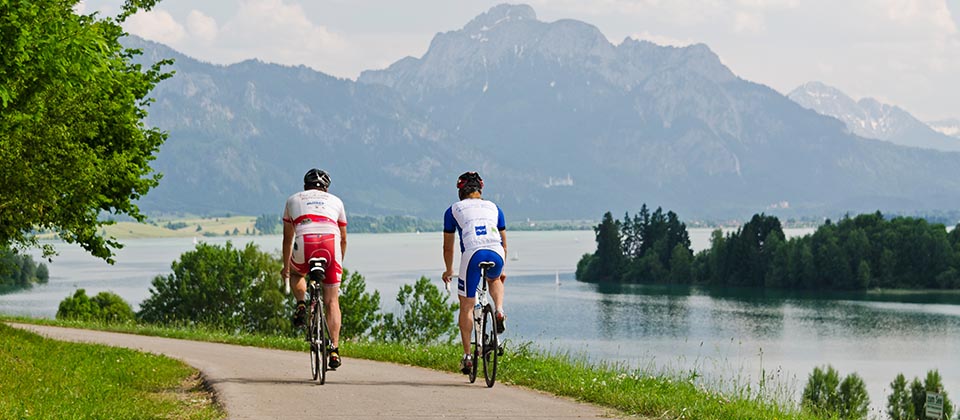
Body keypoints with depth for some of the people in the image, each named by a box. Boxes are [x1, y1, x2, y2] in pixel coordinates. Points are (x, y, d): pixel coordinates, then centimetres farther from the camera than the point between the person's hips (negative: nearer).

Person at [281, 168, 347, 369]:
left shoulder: (293, 200, 29)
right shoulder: (335, 201, 30)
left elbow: (288, 238, 34)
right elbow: (343, 239, 35)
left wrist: (286, 267, 45)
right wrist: (338, 264, 49)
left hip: (304, 245, 0)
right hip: (331, 245, 0)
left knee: (296, 273, 36)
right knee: (332, 301, 8)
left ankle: (301, 305, 10)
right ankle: (334, 349, -3)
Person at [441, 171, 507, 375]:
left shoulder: (453, 210, 21)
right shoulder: (494, 208, 28)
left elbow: (448, 246, 28)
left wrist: (448, 270, 44)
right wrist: (501, 269, 47)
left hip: (472, 254, -2)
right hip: (496, 254, 2)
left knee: (466, 307, 10)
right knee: (494, 280, 37)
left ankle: (467, 356, 7)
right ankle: (499, 311, 10)